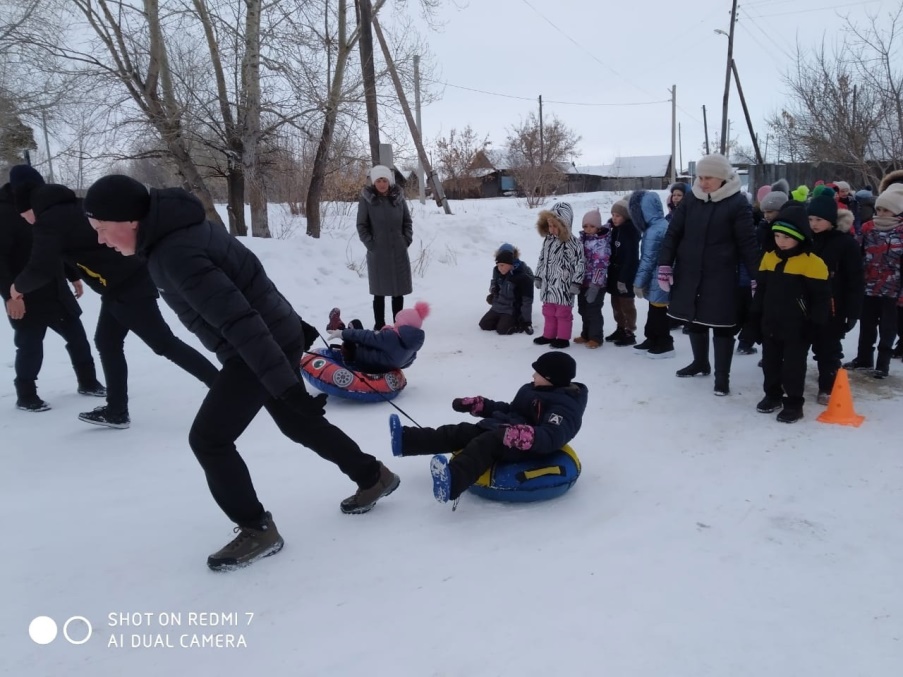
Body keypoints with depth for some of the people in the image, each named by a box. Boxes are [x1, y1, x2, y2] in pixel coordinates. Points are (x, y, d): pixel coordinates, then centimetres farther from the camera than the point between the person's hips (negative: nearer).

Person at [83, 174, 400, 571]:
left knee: (208, 438, -4)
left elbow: (238, 320, -32)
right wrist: (292, 324, 24)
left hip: (262, 348, -10)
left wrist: (286, 385, -32)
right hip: (277, 337, 10)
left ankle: (257, 530, 11)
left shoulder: (176, 253, -26)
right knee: (298, 423, 21)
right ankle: (373, 477, 36)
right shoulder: (182, 228, 5)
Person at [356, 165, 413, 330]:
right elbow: (361, 225, -2)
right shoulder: (366, 199, -4)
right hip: (377, 253, -3)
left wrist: (407, 240, 1)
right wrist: (370, 244, -9)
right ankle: (379, 326, 12)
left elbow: (408, 222, 11)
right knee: (379, 292, 3)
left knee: (398, 291, 9)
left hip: (399, 252, 3)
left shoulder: (398, 197, 4)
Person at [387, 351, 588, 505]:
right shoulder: (532, 390, 17)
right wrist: (477, 405, 22)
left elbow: (551, 437, -29)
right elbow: (509, 410, 28)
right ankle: (405, 440, -7)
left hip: (524, 446, -10)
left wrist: (527, 436, -48)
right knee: (462, 432, -4)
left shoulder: (564, 407, -12)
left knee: (485, 443, -36)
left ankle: (452, 480, -62)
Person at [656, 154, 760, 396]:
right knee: (695, 319, 17)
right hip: (689, 273, 5)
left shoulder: (737, 203, -8)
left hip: (720, 276, -4)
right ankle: (700, 363, 37)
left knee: (721, 325, 1)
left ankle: (722, 375, 12)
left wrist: (756, 276, -12)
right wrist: (665, 265, -4)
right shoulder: (691, 199, 4)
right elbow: (673, 232, 4)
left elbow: (748, 242, -8)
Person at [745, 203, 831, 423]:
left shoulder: (812, 263, -14)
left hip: (797, 328, -6)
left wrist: (814, 324, -12)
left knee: (793, 366, 4)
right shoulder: (769, 258, 4)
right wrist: (755, 317, 11)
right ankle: (772, 395, 33)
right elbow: (761, 290, 12)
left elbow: (821, 297, -11)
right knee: (770, 363, 16)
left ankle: (794, 403, 16)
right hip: (770, 324, 6)